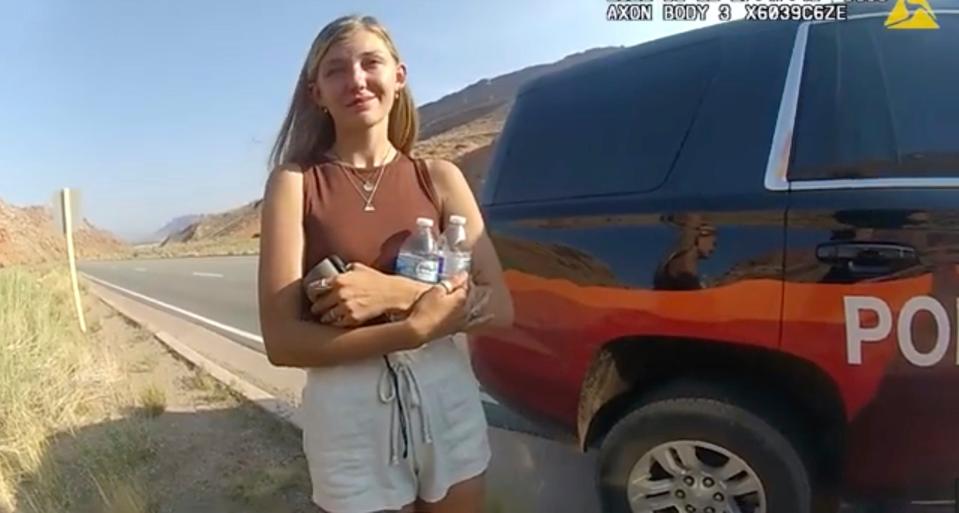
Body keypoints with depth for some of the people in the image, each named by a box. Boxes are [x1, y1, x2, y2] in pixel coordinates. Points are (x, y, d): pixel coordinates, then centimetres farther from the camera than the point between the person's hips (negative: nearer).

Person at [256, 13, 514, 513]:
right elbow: (282, 341, -12)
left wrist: (397, 293, -19)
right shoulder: (295, 182, -5)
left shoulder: (438, 176, 0)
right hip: (349, 413, -2)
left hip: (447, 399, 3)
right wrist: (416, 326, -21)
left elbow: (499, 307, -4)